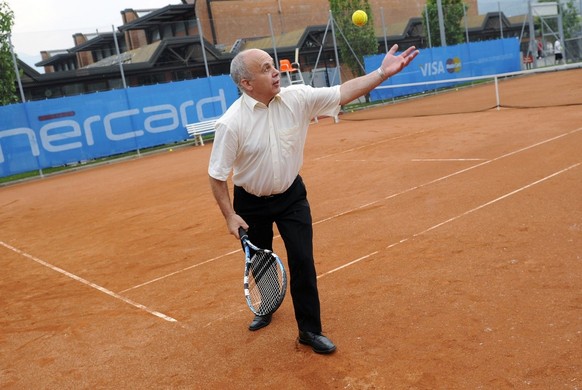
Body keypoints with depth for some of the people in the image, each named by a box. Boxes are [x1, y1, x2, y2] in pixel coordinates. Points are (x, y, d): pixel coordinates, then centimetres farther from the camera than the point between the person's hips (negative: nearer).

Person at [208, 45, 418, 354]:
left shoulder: (297, 97, -15)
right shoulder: (231, 123, -24)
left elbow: (342, 93, -14)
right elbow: (217, 175, -16)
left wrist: (382, 72, -24)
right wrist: (230, 216, -17)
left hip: (291, 195, 2)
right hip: (251, 203, -1)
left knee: (303, 261, -5)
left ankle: (309, 330, 11)